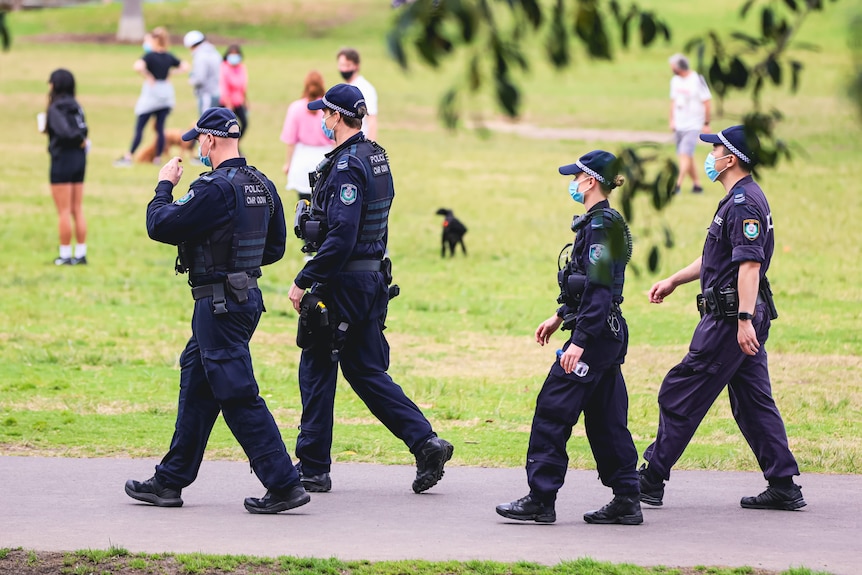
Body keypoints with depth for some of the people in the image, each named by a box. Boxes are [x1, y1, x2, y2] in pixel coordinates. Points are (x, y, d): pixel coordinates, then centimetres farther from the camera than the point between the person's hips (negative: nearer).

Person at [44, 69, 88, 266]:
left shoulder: (56, 108, -15)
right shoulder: (75, 106, 8)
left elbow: (64, 131, -26)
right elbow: (83, 129, 4)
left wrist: (79, 140, -10)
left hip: (63, 159, -7)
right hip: (79, 159, 7)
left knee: (64, 212, 0)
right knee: (77, 210, 11)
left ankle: (65, 255, 5)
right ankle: (80, 253, 13)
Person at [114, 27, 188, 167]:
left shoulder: (150, 56, -13)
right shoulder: (169, 57, 5)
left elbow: (138, 66, -32)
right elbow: (185, 67, 15)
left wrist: (147, 76, -18)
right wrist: (170, 72, 10)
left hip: (151, 92, -6)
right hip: (166, 92, 6)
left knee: (139, 127, -4)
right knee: (160, 127, 9)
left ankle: (128, 157, -7)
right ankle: (158, 157, 11)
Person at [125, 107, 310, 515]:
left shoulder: (216, 189, -20)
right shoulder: (263, 187, 8)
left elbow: (160, 226, -16)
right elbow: (274, 248, 16)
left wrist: (165, 186, 0)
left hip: (219, 304, -10)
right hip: (246, 295, 10)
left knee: (238, 397, -7)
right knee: (196, 388, 17)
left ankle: (284, 485, -9)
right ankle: (170, 482, 24)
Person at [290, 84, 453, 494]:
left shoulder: (347, 165, -19)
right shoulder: (376, 158, 11)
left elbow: (341, 236, -25)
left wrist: (304, 281, -20)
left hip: (340, 282, -9)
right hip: (373, 278, 9)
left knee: (316, 370, 3)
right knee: (366, 371, 13)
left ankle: (312, 468, 9)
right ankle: (425, 442, 1)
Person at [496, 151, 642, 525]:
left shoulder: (600, 226, -16)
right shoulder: (604, 222, 14)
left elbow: (599, 290, -22)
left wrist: (580, 341, -24)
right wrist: (559, 317, 29)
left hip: (596, 335, -10)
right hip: (609, 334, 10)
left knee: (553, 411, -6)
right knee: (605, 420, 12)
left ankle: (541, 500, -4)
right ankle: (626, 501, 13)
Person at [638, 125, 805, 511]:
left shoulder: (743, 203, -16)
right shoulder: (740, 200, 18)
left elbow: (749, 264, -25)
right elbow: (717, 258, 30)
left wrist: (744, 320, -31)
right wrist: (673, 281, 33)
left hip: (730, 317, -11)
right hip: (744, 317, 11)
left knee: (680, 396, -4)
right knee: (754, 402, 11)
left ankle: (651, 480, 0)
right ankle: (783, 487, 9)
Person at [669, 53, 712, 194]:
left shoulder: (697, 80, -13)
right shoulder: (675, 80, 7)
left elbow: (706, 102, -9)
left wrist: (706, 123, -8)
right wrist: (672, 120, 11)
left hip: (693, 126, -7)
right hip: (679, 125, 7)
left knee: (685, 154, -16)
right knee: (686, 157, 10)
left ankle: (678, 185, -22)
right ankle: (696, 184, 19)